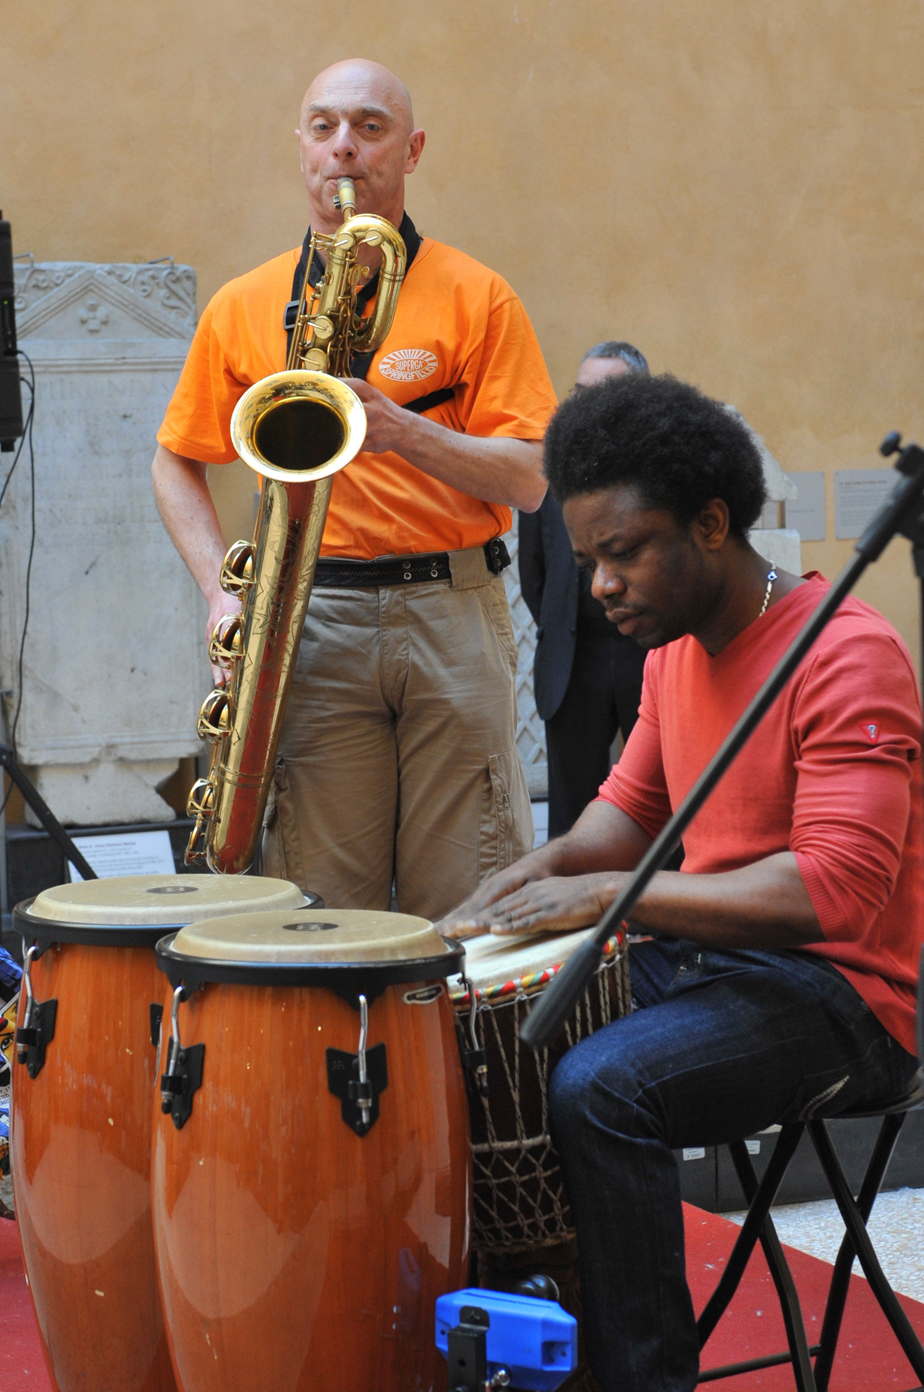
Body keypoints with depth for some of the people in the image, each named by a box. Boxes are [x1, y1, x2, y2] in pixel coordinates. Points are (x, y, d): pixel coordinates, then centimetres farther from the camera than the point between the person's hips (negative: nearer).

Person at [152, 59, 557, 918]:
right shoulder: (242, 308, 9)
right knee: (325, 905, 2)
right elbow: (177, 463, 16)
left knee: (465, 906, 1)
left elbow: (529, 480, -3)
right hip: (311, 620, 1)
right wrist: (222, 591, 1)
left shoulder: (475, 298, 3)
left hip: (453, 613, -1)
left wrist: (401, 430, -18)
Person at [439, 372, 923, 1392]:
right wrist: (550, 865, -4)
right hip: (696, 957, 9)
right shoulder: (674, 647, 9)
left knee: (597, 1089, -29)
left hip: (837, 995, -9)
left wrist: (610, 894, -29)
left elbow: (835, 888, -29)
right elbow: (634, 804, 19)